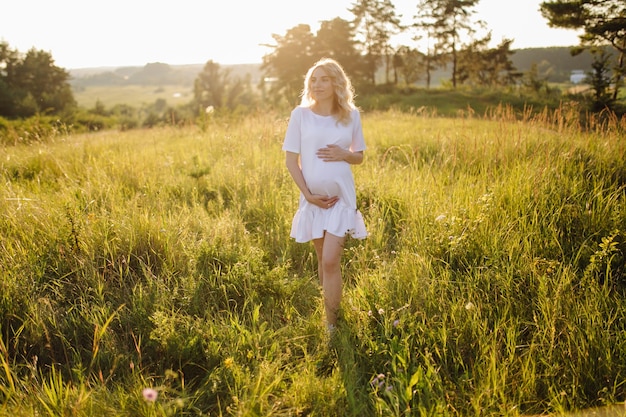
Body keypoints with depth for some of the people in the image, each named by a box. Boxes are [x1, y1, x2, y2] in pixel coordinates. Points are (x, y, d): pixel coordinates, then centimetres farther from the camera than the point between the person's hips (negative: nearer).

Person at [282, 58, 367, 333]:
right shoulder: (301, 114, -3)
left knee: (330, 261, -9)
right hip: (312, 197, 1)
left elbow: (359, 157, 10)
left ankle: (331, 326, 2)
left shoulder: (351, 115, 0)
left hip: (341, 196, -1)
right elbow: (290, 159, -3)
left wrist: (343, 154, -13)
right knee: (323, 260, 14)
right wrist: (307, 193, -11)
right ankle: (331, 314, 33)